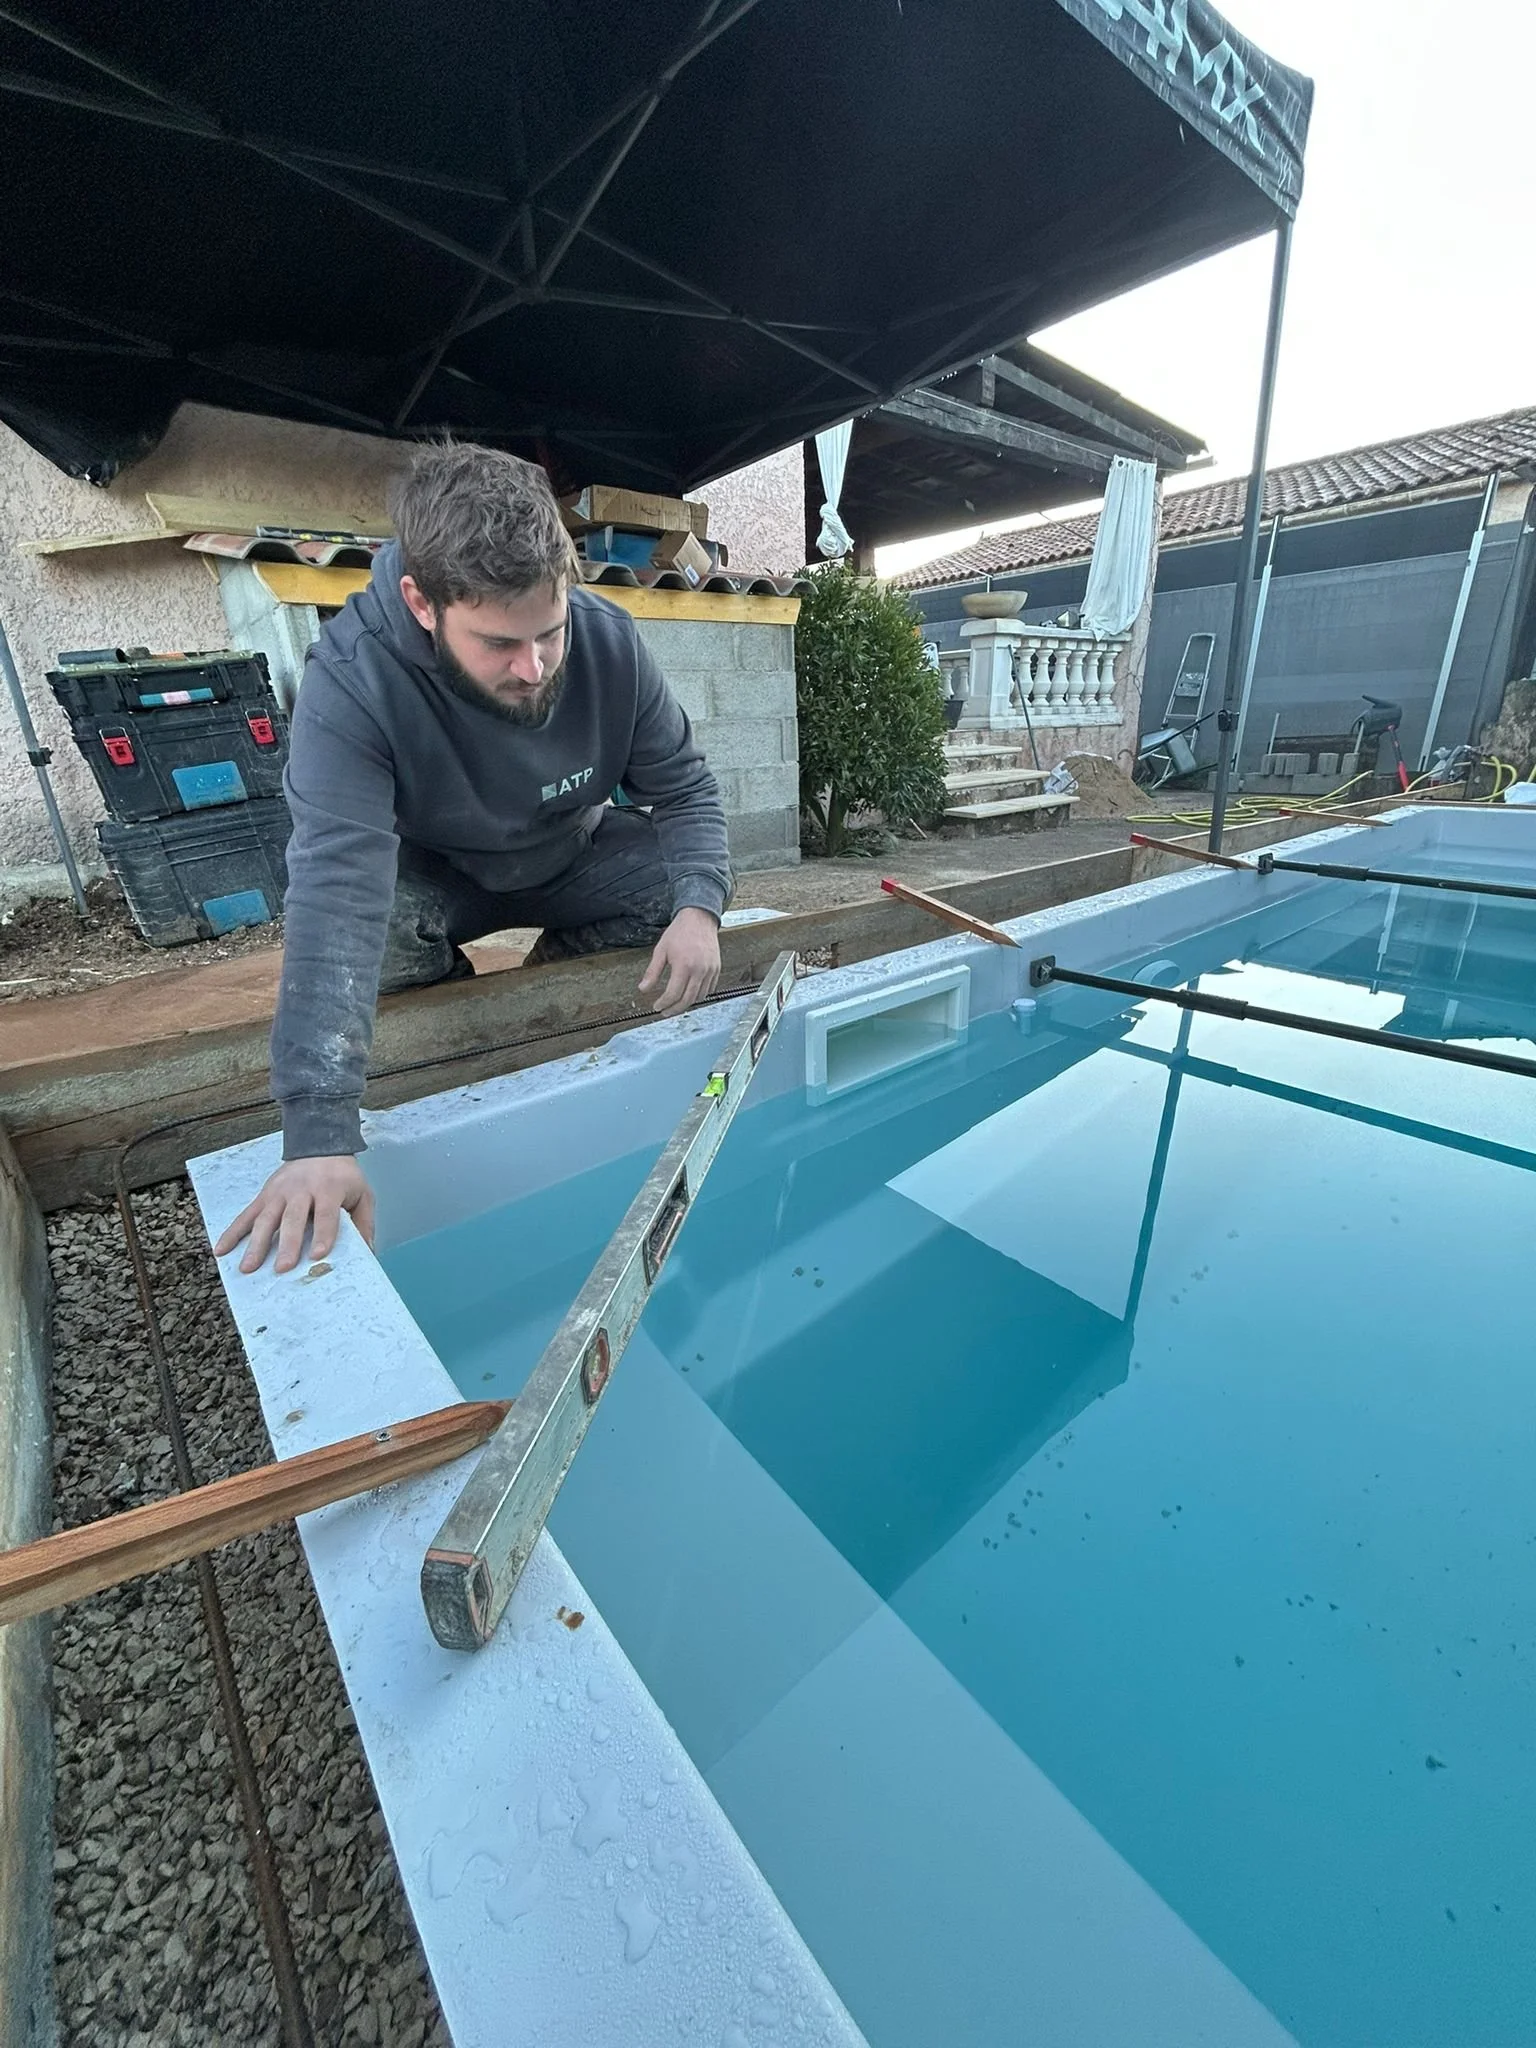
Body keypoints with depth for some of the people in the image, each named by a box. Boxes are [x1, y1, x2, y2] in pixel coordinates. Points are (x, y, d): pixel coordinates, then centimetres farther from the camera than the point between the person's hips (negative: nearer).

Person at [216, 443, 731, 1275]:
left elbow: (682, 787, -13)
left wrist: (698, 906, -34)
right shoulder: (351, 678, -31)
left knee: (691, 877, -21)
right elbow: (339, 887, -41)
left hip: (571, 859, 3)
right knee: (376, 936, -33)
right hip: (432, 877, -2)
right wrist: (320, 1134, -49)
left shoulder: (608, 638, -21)